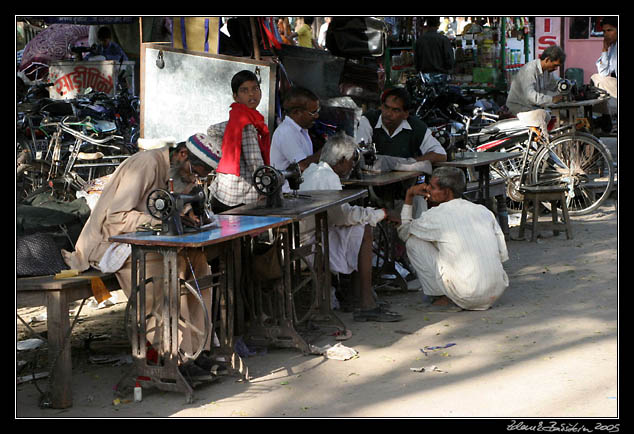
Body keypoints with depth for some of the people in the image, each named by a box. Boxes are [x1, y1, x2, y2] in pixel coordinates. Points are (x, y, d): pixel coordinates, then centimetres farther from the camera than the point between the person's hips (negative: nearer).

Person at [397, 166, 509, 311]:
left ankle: (444, 298, 8)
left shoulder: (435, 216, -5)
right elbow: (503, 255, 11)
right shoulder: (483, 211, 9)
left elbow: (403, 231, 14)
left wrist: (409, 196, 21)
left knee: (413, 240, 6)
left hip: (466, 297, -6)